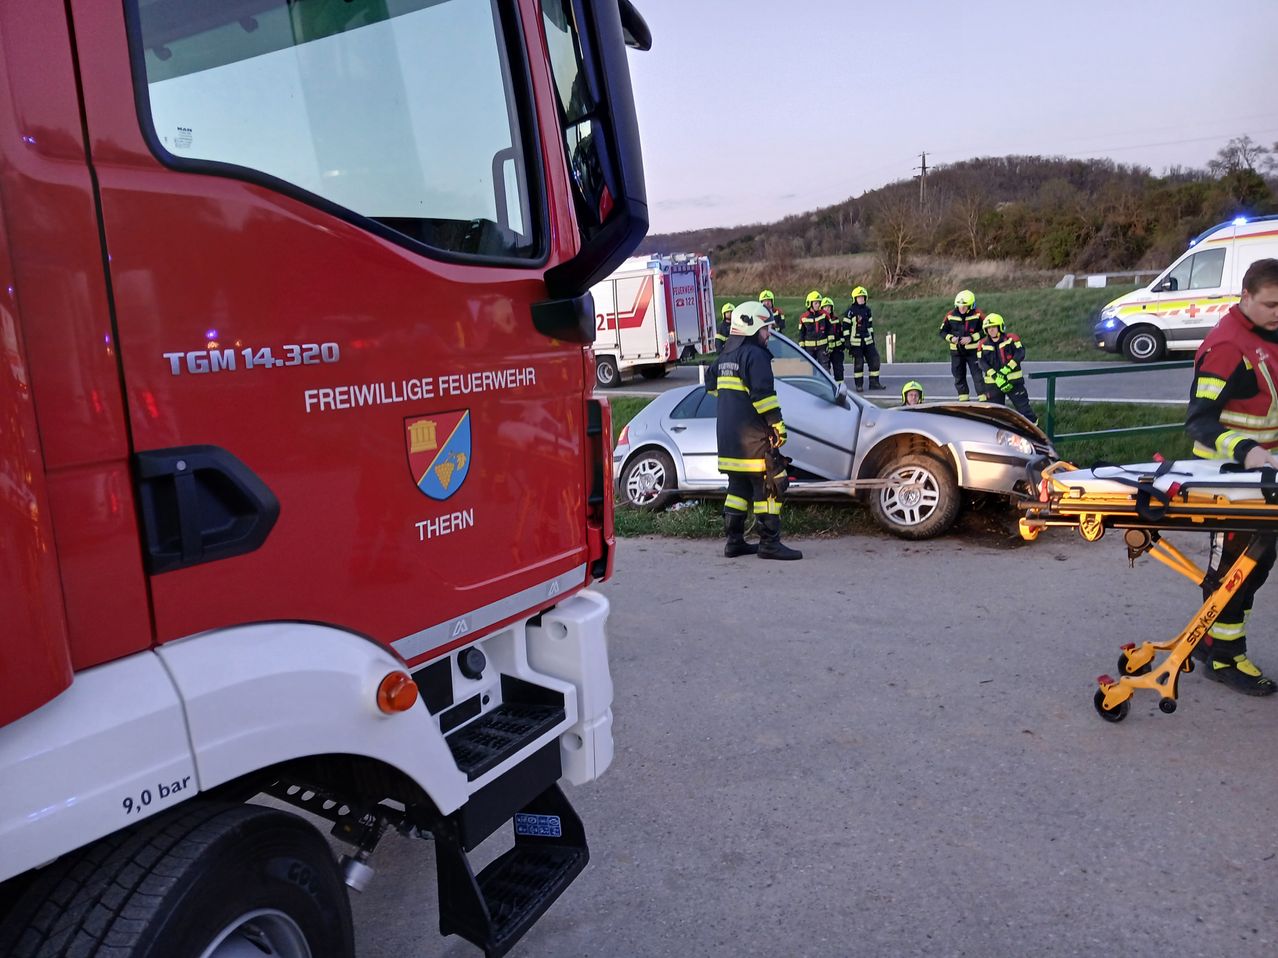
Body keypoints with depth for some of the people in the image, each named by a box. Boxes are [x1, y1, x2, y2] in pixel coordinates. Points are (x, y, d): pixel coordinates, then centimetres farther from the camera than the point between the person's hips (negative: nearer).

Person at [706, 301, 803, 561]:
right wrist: (778, 425, -17)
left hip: (727, 435, 9)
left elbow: (711, 384, 28)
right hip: (753, 437, -9)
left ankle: (734, 541, 16)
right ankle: (769, 543, -4)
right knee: (769, 485, -4)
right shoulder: (755, 355, -12)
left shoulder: (725, 355, 16)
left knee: (739, 485, 14)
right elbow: (763, 393, -20)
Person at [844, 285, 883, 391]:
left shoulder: (867, 310, 12)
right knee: (858, 364, -3)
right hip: (856, 342, -6)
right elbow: (846, 326, -8)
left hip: (868, 341, 6)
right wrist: (847, 341, -12)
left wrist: (872, 338, 19)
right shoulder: (851, 311, -7)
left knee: (874, 361, 3)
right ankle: (858, 385, 6)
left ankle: (874, 383, 11)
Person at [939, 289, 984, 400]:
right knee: (959, 376, 10)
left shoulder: (977, 315, -9)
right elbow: (943, 332, 7)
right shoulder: (950, 316, -1)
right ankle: (963, 399, 21)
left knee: (977, 375, -6)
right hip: (956, 351, 3)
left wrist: (971, 338, -17)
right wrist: (951, 338, -13)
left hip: (973, 350, -3)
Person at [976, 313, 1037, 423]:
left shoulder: (1011, 339, -1)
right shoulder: (983, 345, 4)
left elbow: (1020, 353, -12)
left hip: (1014, 380, -2)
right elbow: (983, 363, -7)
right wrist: (996, 377, -21)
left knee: (1022, 405, 1)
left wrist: (1006, 369, -24)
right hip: (993, 383, 2)